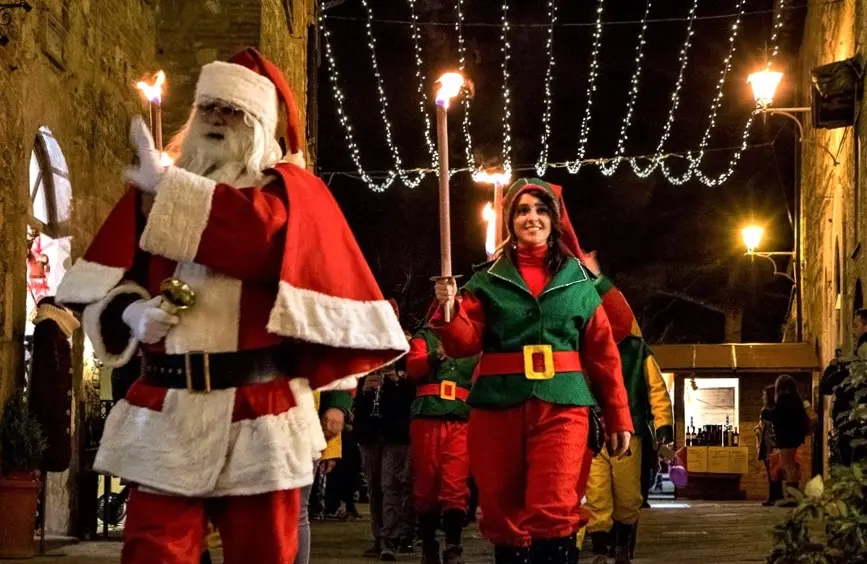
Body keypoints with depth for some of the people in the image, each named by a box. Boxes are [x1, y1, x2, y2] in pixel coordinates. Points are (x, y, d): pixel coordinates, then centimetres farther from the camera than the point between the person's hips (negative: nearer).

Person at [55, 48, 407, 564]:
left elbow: (268, 234, -20)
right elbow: (101, 283, 13)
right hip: (166, 411, 3)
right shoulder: (156, 185, 15)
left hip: (259, 413, -2)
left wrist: (170, 190, -17)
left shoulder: (290, 191, 5)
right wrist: (132, 312, -9)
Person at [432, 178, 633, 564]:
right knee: (504, 516, 6)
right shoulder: (487, 280, 10)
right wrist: (449, 309, -18)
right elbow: (464, 343, 2)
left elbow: (603, 354, 10)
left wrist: (618, 418, 6)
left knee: (553, 515, -13)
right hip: (499, 407, 1)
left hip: (561, 407, -1)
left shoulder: (578, 280, 11)